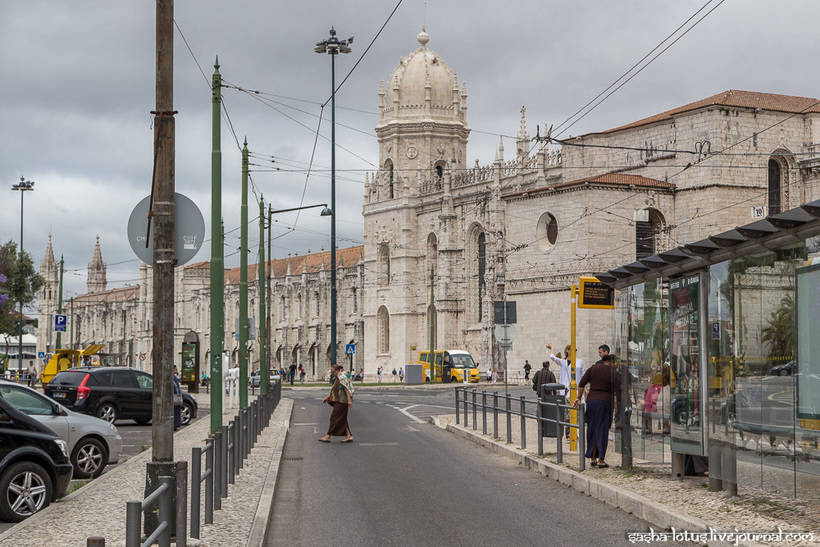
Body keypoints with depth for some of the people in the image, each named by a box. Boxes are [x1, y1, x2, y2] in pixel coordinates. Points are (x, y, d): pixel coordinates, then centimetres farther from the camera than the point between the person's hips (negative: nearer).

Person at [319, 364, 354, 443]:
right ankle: (349, 436, 9)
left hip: (341, 402, -10)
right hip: (338, 402, 10)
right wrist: (327, 398, 23)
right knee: (342, 420, 9)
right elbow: (334, 391, 25)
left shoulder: (342, 378, -13)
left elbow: (346, 389, -20)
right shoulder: (337, 379, 18)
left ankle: (328, 436, -6)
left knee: (334, 418, -7)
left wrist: (349, 400, -27)